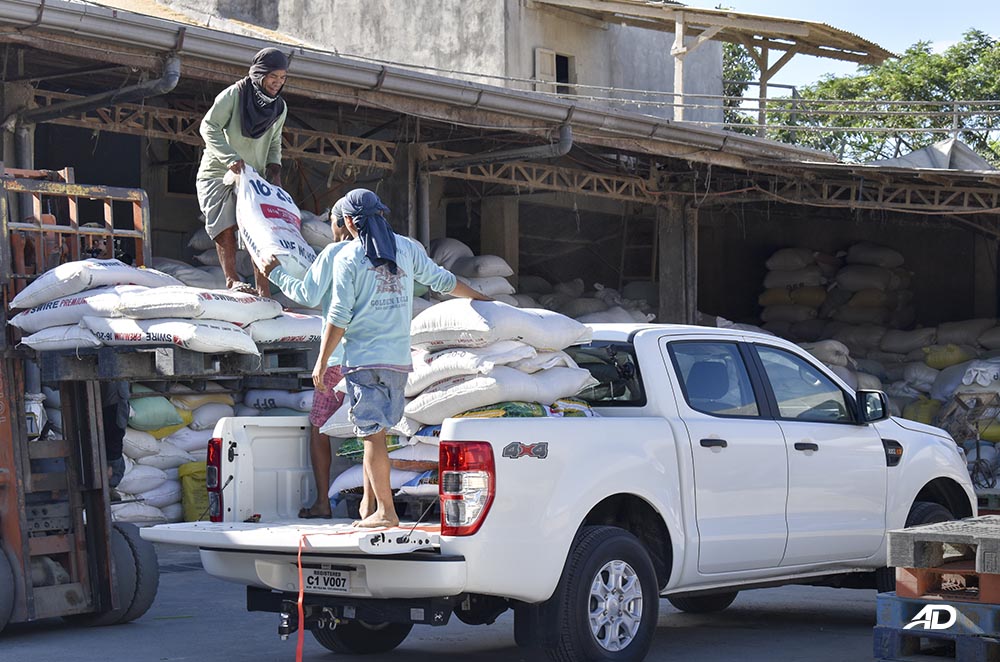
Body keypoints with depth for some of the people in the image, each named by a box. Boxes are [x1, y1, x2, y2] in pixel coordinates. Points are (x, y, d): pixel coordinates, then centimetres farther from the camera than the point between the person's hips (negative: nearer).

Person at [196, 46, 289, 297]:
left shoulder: (279, 108, 8)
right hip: (218, 173, -5)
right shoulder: (234, 95, -11)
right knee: (225, 227, -19)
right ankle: (232, 280, -23)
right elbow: (209, 126, -14)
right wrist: (230, 157, -26)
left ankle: (263, 290, -7)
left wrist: (274, 170, 1)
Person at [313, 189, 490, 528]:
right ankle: (368, 505, 16)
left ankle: (386, 511, -5)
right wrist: (480, 299, 35)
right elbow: (443, 281, 18)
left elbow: (339, 316, -8)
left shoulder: (348, 258, -6)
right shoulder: (407, 248, 8)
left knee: (373, 434, -3)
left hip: (364, 359, -5)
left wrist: (322, 361, -1)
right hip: (399, 359, 5)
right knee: (375, 432, 14)